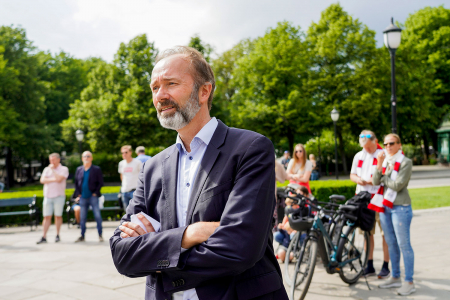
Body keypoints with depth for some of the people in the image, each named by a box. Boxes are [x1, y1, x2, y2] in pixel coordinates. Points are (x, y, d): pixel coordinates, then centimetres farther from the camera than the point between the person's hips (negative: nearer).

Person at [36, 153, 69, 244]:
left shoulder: (64, 169, 2)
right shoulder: (47, 169, 14)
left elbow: (59, 179, -15)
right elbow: (42, 180, 0)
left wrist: (52, 169, -4)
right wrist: (53, 180, -10)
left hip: (59, 196, -3)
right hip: (48, 196, 3)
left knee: (58, 216, 2)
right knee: (47, 216, 0)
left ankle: (57, 235, 13)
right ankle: (44, 237, -1)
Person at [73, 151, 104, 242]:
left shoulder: (96, 169, 0)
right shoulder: (79, 169, 10)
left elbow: (100, 183, 0)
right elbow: (76, 182, 13)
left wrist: (95, 193, -8)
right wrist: (78, 194, 4)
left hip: (93, 196, -3)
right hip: (83, 197, 3)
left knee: (97, 215, -4)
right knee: (82, 218, 8)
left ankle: (100, 235, 6)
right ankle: (82, 236, 18)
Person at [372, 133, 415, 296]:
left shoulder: (405, 162, -8)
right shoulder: (384, 160, 10)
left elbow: (397, 185, -17)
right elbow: (375, 182, -1)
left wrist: (383, 177, -5)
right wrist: (379, 166, -14)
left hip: (400, 207, -7)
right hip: (384, 206, 7)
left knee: (404, 245, -3)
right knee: (391, 244, 14)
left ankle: (409, 282, 5)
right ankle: (395, 277, 25)